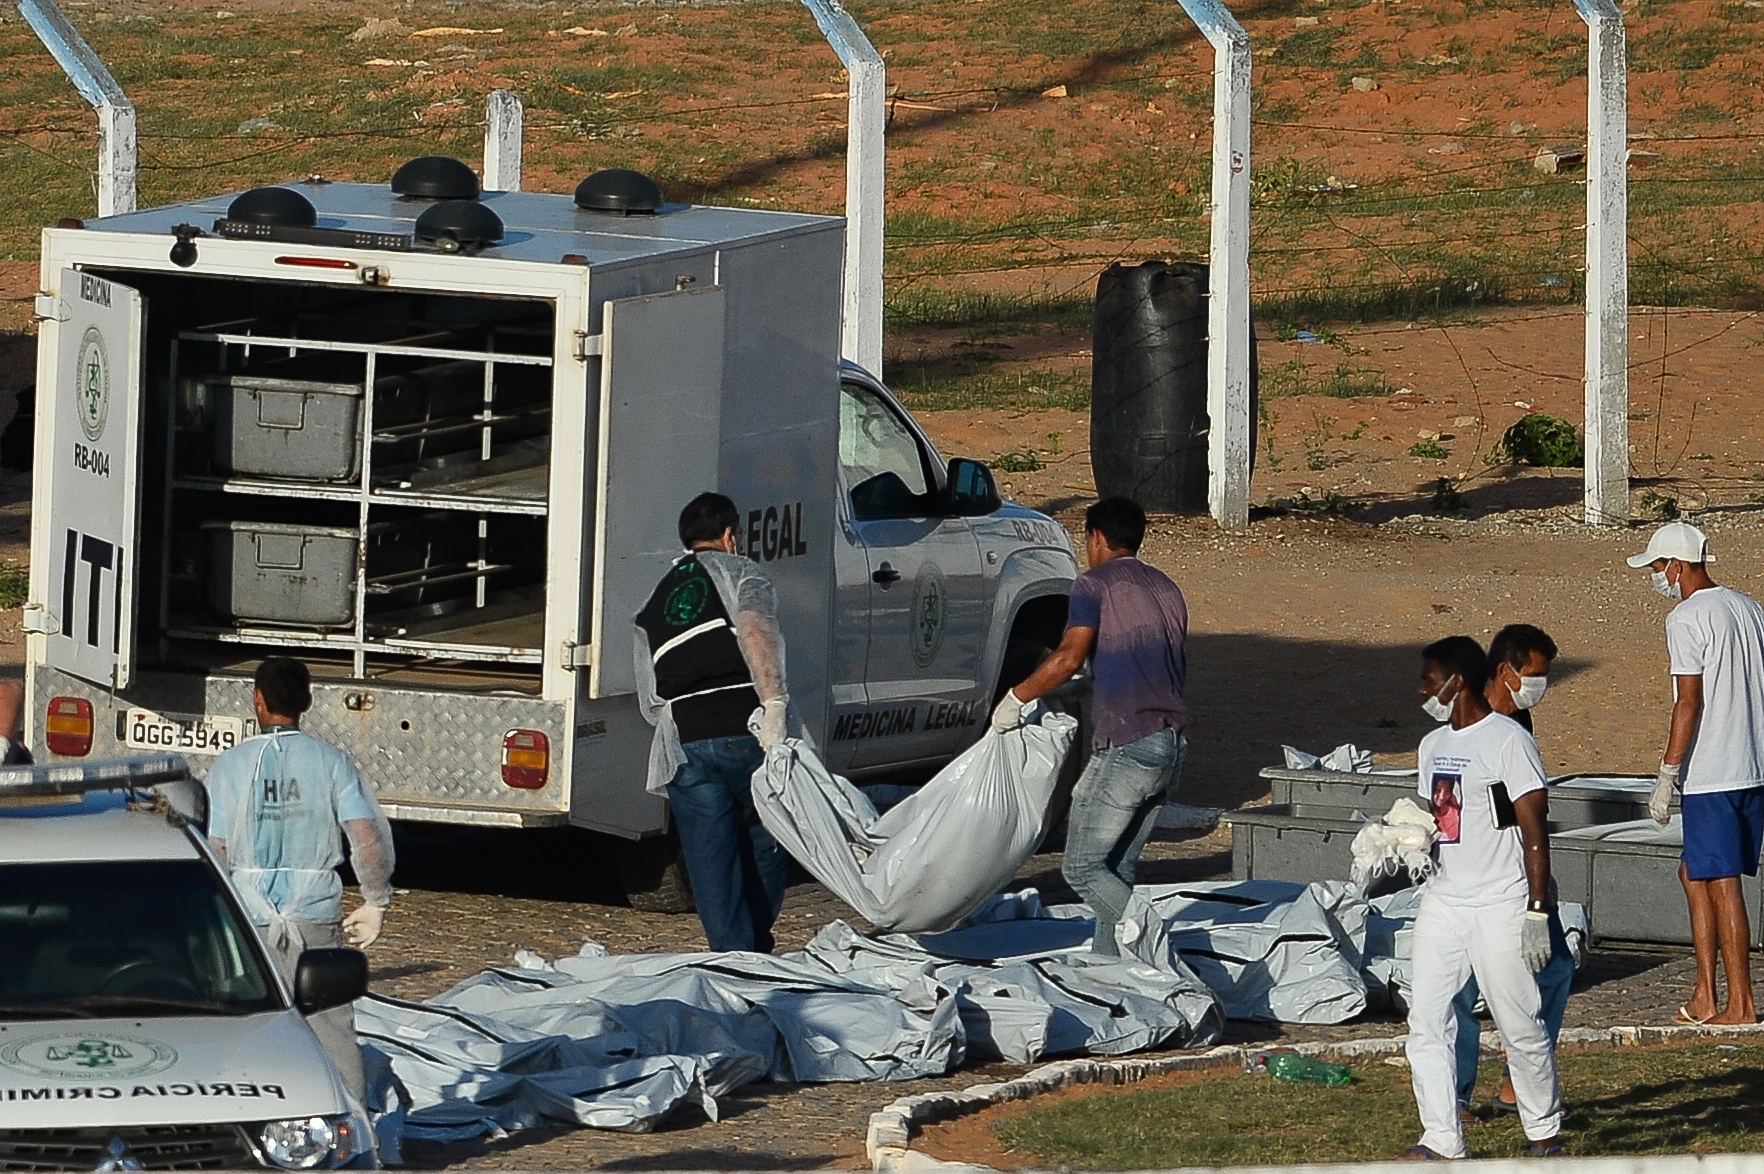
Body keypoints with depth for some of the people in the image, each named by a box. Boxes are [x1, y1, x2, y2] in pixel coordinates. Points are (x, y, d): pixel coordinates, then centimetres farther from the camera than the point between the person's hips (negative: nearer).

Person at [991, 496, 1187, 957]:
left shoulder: (1095, 584, -2)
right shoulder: (1165, 588, 21)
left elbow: (1069, 657, -15)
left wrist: (1016, 698, -4)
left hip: (1126, 745, -8)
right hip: (1173, 744, 8)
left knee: (1083, 867, -5)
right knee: (1119, 868, 15)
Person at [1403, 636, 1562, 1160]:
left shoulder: (1509, 742, -10)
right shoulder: (1433, 745, 15)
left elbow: (1535, 832, -12)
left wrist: (1537, 911, -17)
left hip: (1501, 905, -7)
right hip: (1442, 899, 7)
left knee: (1520, 1025, 0)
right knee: (1426, 1020, -1)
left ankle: (1545, 1132, 15)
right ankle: (1442, 1140, 1)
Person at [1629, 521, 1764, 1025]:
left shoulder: (1686, 619, -12)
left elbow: (1689, 703, -16)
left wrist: (1667, 776, -13)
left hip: (1711, 776, -8)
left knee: (1722, 884, -3)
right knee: (1695, 872, 17)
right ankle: (1705, 997, 16)